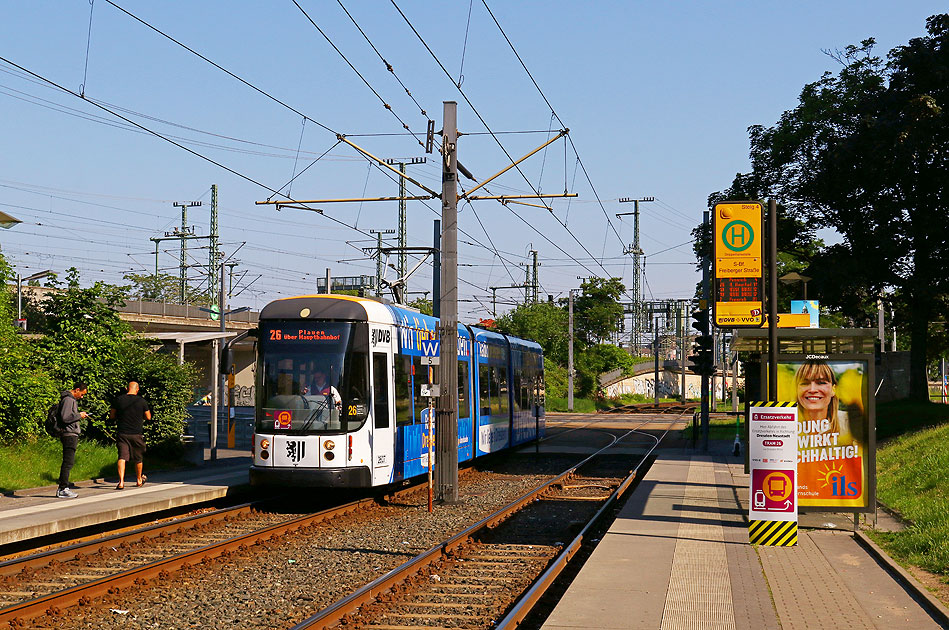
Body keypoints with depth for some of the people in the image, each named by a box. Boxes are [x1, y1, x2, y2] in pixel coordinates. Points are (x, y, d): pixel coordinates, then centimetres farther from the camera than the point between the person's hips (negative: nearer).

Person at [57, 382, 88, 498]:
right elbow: (65, 417, -21)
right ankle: (63, 490, -9)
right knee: (68, 463, -9)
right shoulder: (68, 399, -12)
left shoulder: (72, 399, 20)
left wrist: (80, 415, 12)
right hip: (69, 435, -10)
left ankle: (62, 488, 14)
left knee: (69, 462, 11)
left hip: (72, 435, 10)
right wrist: (79, 415, -12)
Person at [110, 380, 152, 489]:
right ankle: (139, 480, 33)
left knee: (122, 457, -6)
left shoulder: (119, 400, -2)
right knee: (138, 458, 16)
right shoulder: (142, 401, -4)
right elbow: (148, 417, 4)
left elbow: (112, 416, 6)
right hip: (137, 434, 0)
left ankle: (121, 481, -21)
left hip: (122, 434, 0)